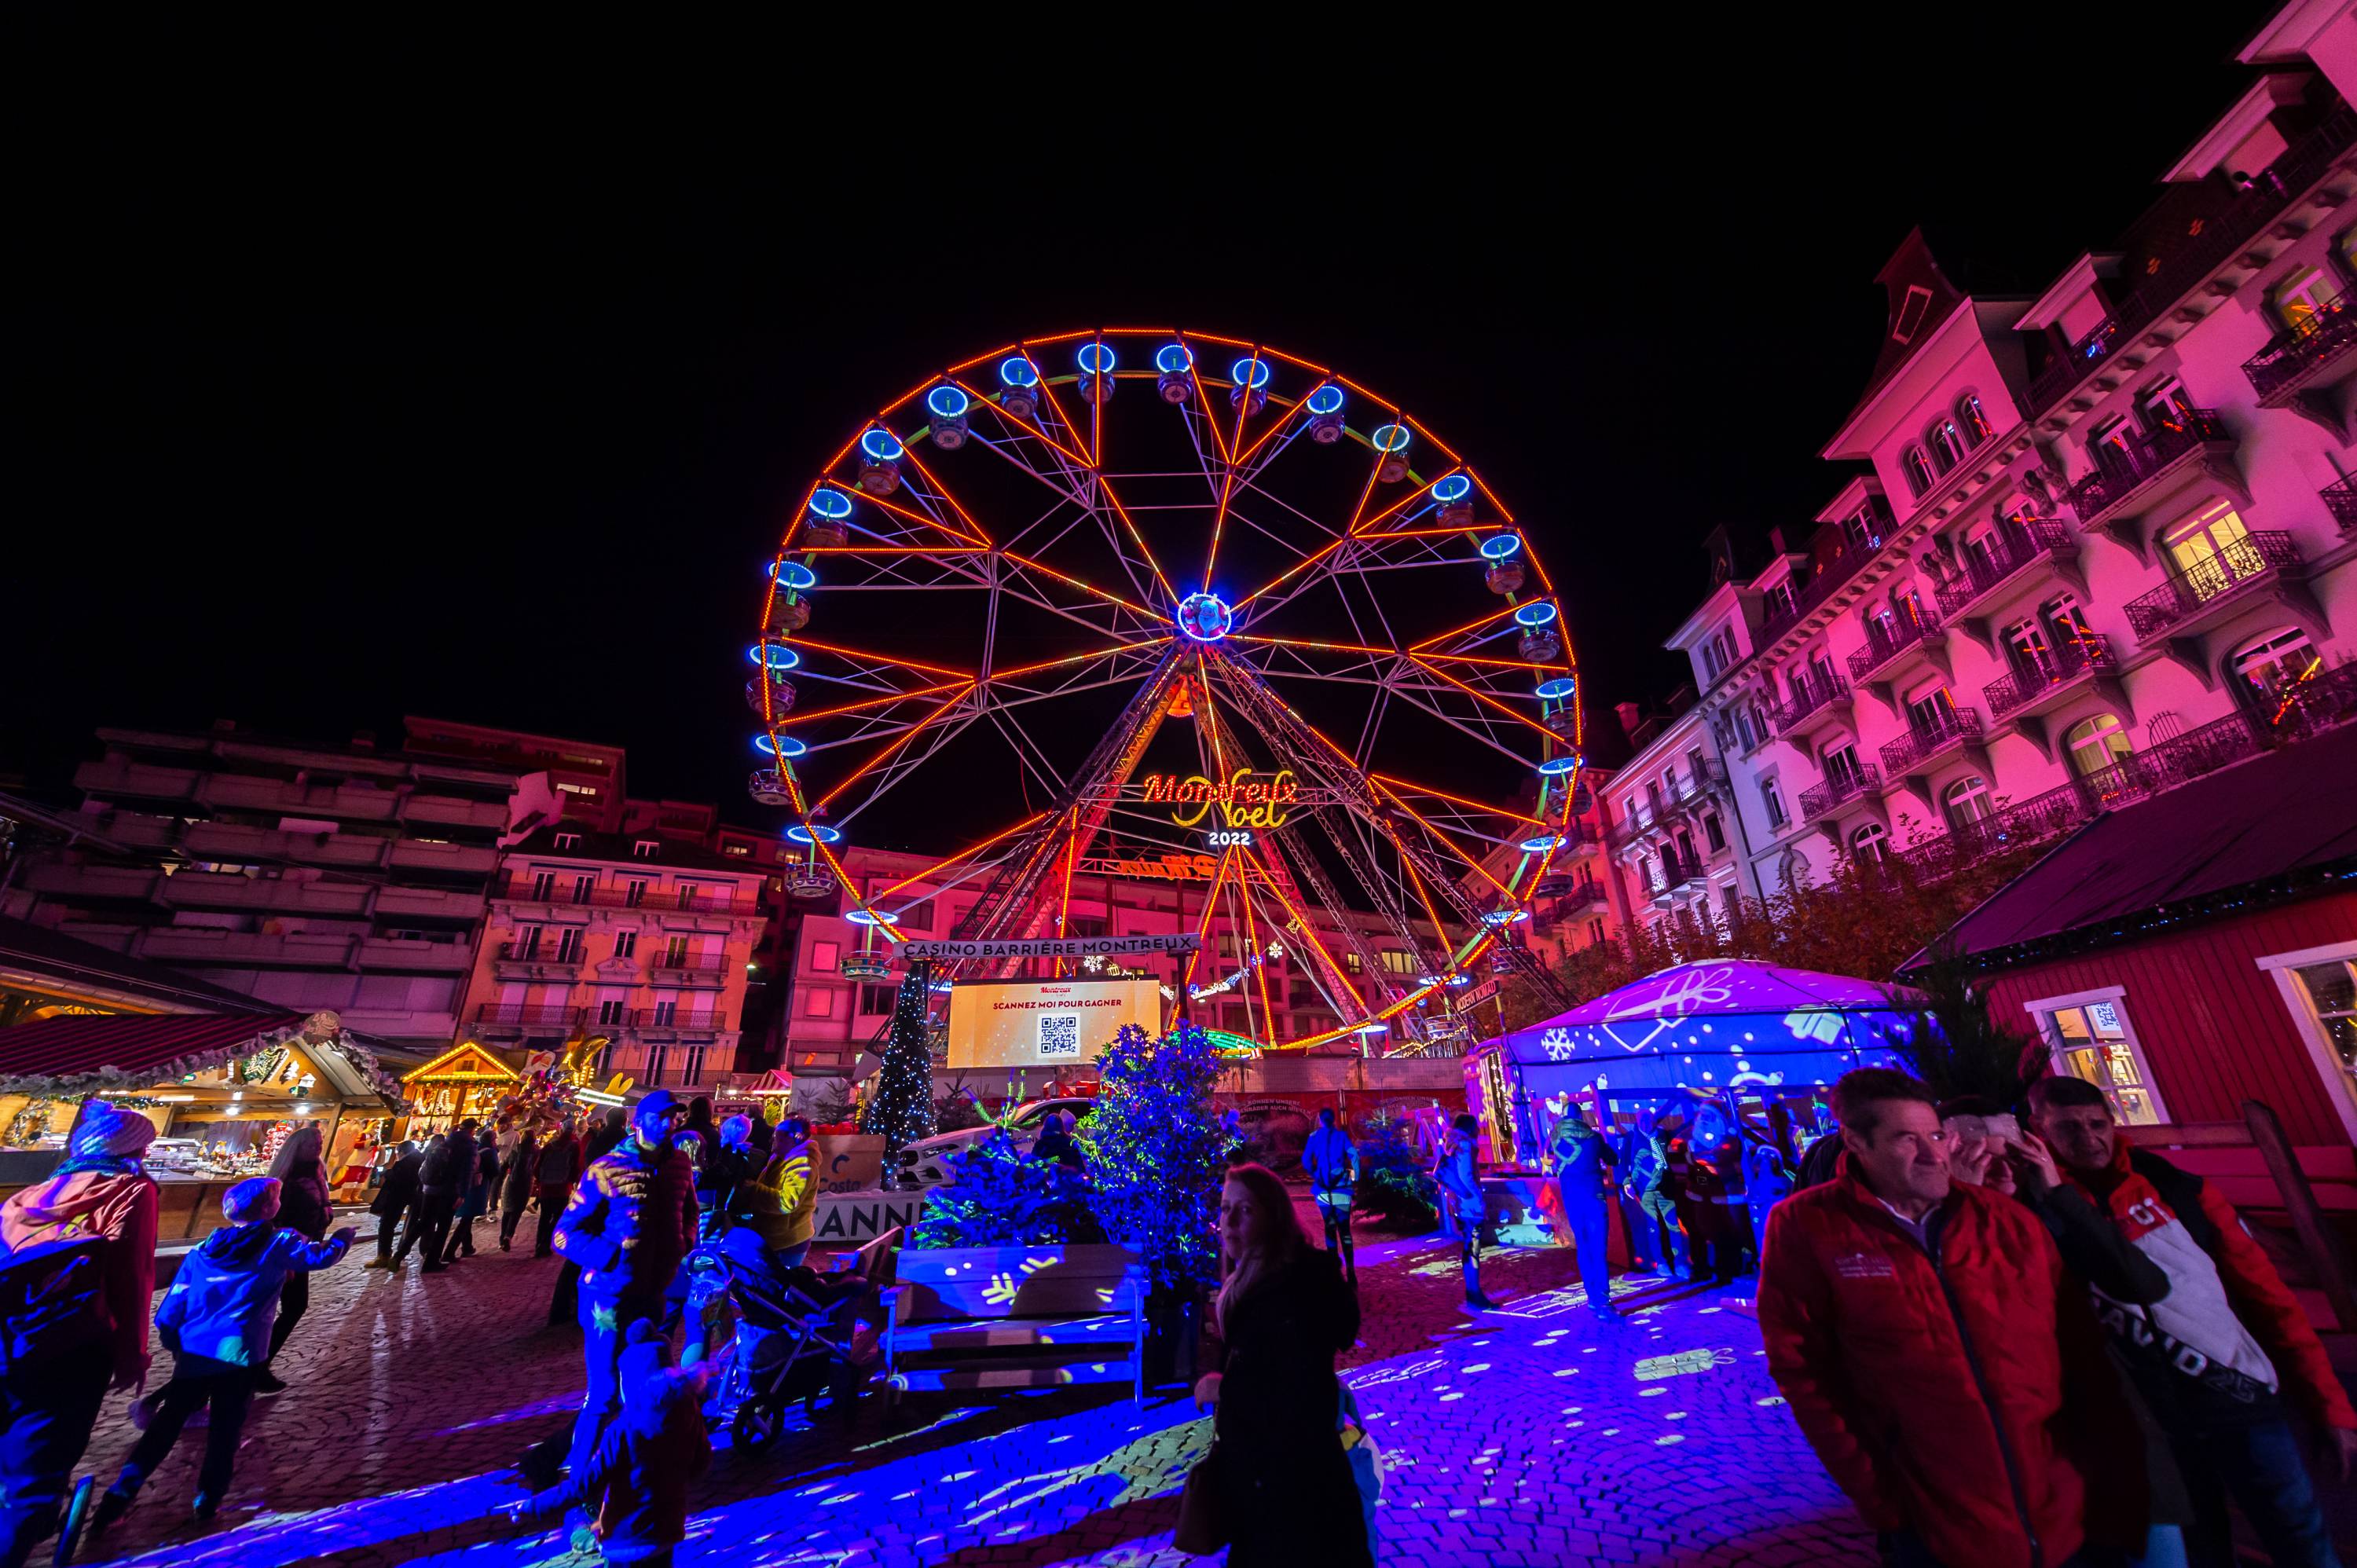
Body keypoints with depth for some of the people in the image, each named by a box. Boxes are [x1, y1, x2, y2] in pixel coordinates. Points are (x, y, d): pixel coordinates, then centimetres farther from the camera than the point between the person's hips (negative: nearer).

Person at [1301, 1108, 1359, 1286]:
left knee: (1330, 1229, 13)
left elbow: (1306, 1161, -3)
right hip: (1341, 1189, -1)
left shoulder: (1314, 1137, 4)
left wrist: (1316, 1177, 9)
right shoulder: (1342, 1135, 3)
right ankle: (1350, 1271, -5)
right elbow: (1353, 1155, -9)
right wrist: (1355, 1179, -3)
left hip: (1323, 1190, 1)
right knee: (1345, 1230, 5)